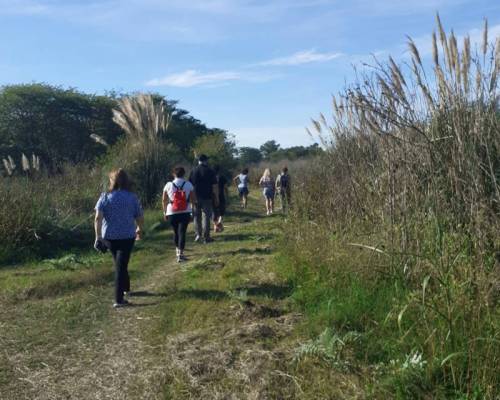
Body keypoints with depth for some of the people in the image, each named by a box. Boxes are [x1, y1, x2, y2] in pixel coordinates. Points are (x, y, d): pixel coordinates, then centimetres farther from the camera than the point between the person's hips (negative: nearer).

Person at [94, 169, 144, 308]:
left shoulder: (105, 197, -3)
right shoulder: (132, 197, -2)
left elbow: (98, 218, -13)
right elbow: (140, 218, 2)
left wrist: (98, 236, -11)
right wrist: (140, 229, 21)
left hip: (109, 237, 2)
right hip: (127, 236, -1)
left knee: (119, 263, 24)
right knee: (121, 266, 1)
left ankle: (125, 288, 39)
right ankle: (119, 300, -2)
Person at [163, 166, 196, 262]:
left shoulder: (168, 185, 0)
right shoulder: (188, 185, -2)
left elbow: (164, 200, 4)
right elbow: (193, 200, -2)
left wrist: (165, 212, 13)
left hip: (172, 213, 2)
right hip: (185, 212, -1)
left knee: (176, 232, 19)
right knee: (182, 232, -2)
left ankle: (178, 250, 35)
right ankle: (180, 254, -10)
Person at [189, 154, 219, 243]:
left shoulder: (193, 171, 3)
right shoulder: (210, 171, -5)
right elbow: (215, 186, -6)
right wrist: (216, 198, 1)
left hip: (196, 198, 2)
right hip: (207, 198, -2)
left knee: (197, 217, 15)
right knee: (206, 217, 3)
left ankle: (198, 234, 10)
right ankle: (206, 237, 5)